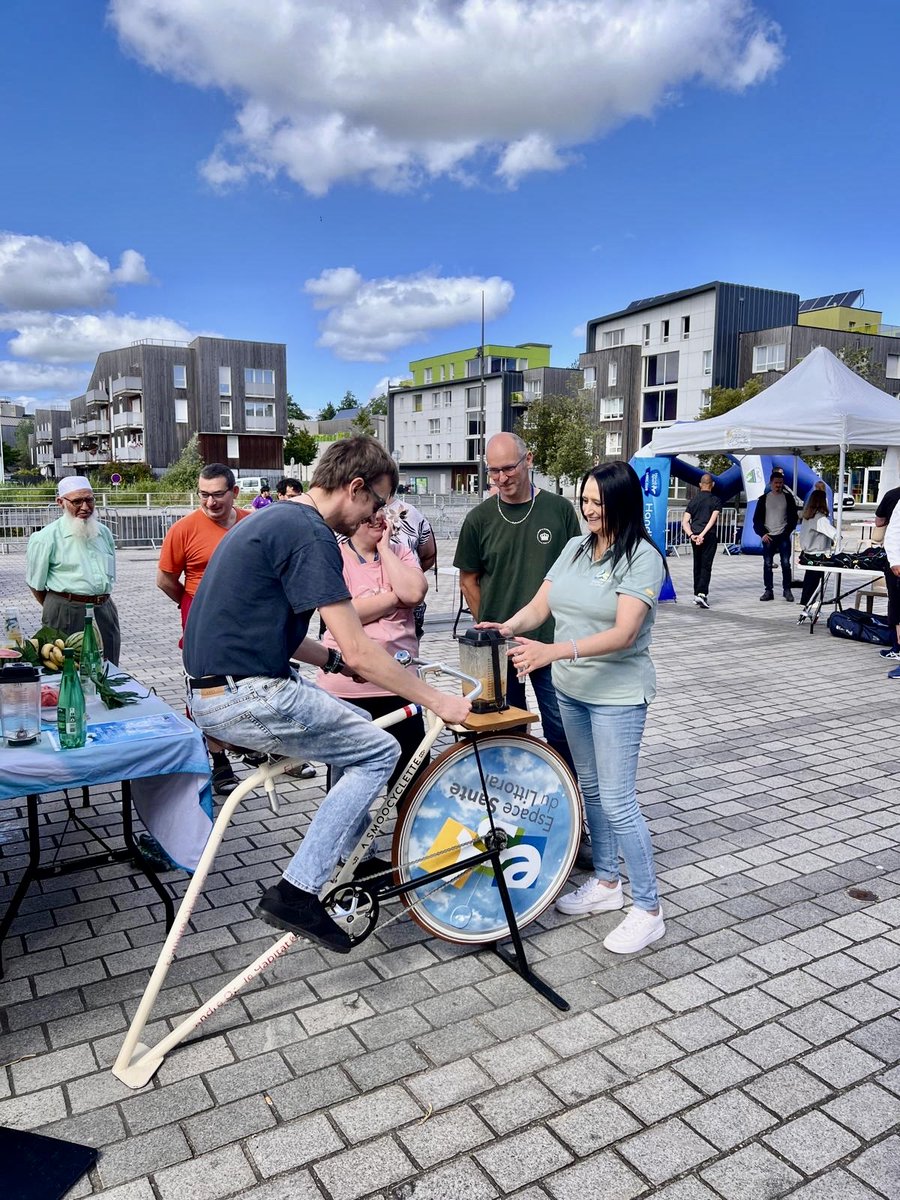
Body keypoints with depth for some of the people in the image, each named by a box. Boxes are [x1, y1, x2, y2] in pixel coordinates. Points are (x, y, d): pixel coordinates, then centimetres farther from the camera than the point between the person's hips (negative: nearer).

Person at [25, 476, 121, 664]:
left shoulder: (104, 533, 12)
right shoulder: (47, 537, -5)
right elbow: (36, 584, 1)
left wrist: (100, 600, 16)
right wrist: (58, 611, 5)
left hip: (104, 611, 5)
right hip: (67, 618, -5)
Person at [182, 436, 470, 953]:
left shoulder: (277, 520, 15)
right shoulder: (309, 534, -17)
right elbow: (359, 653, -20)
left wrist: (337, 660, 11)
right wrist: (437, 700, -12)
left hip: (222, 688, 10)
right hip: (245, 698, -10)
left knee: (360, 728, 20)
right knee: (380, 751, -2)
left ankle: (354, 858, 31)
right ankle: (297, 892, -1)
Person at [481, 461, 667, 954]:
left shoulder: (642, 558, -16)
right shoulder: (575, 548, 5)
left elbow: (623, 633, -26)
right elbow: (539, 605, 3)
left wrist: (555, 650, -36)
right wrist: (508, 627, -19)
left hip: (618, 695, -7)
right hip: (571, 689, 7)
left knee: (617, 801, -5)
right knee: (590, 789, 17)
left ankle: (648, 909, 9)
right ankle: (606, 882, 33)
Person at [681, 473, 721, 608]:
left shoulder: (693, 501, 10)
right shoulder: (716, 500, 0)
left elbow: (685, 522, 1)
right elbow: (713, 520, -12)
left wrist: (691, 535, -9)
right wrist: (702, 535, -16)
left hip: (694, 537, 4)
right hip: (710, 536, -4)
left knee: (697, 565, 14)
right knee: (706, 566, -5)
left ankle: (697, 594, 17)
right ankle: (702, 593, -19)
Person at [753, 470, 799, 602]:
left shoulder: (788, 497, 6)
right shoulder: (764, 498, 7)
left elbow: (793, 517, 7)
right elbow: (757, 519, 6)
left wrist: (787, 531, -5)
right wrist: (762, 533, -6)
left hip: (783, 536, -1)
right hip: (768, 536, 1)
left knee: (786, 563, -4)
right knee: (767, 564, 1)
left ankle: (787, 590, 6)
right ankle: (768, 591, 7)